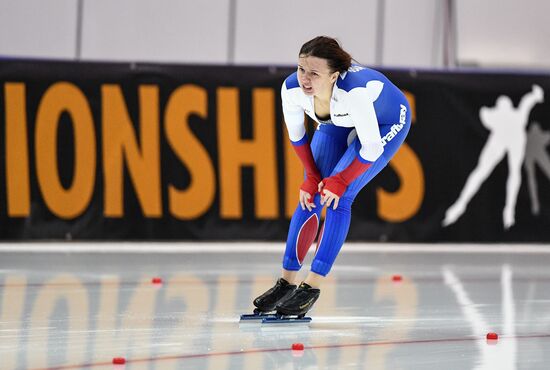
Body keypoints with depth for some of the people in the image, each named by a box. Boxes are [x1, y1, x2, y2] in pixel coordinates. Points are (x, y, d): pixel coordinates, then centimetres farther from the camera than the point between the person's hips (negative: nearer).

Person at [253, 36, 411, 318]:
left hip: (386, 124, -5)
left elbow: (372, 148, -32)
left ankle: (312, 287, -12)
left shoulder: (355, 90, -45)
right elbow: (296, 135, -8)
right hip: (338, 124, 5)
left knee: (339, 196, -17)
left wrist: (339, 181, -21)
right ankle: (287, 282, 7)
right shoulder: (292, 88, -30)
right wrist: (312, 177, -7)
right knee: (310, 196, -3)